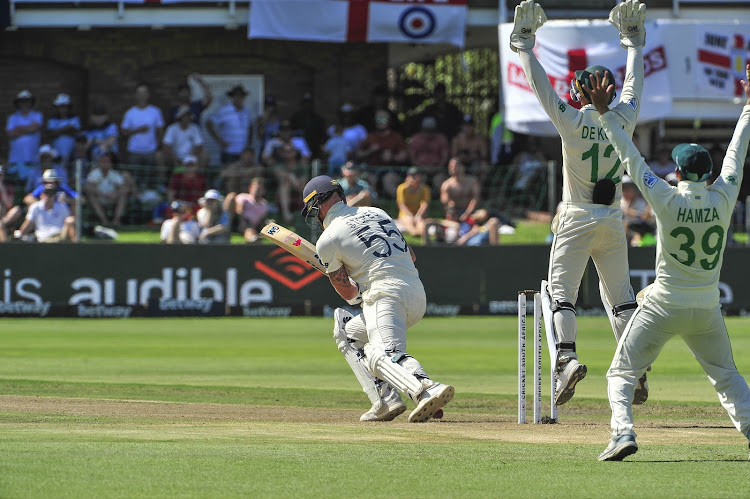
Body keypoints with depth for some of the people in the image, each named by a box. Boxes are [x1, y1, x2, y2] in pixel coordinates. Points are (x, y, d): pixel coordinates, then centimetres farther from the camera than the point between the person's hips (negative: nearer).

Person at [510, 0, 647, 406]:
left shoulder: (572, 121, -12)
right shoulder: (624, 119, -1)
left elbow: (540, 83, -7)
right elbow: (634, 82, 15)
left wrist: (524, 43, 3)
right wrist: (633, 40, 29)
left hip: (577, 221, -4)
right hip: (613, 221, 4)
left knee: (561, 290, -4)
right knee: (620, 295, 11)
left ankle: (567, 356, -26)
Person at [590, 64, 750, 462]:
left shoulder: (668, 200, -15)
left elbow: (631, 157, -13)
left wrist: (604, 113, -8)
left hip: (663, 306, -3)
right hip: (707, 309, 3)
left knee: (622, 374, 5)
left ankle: (623, 431, -16)